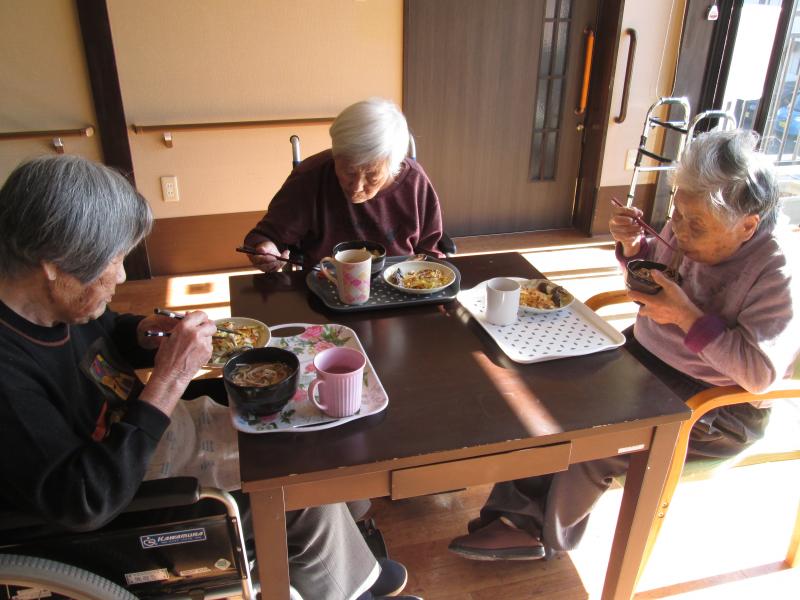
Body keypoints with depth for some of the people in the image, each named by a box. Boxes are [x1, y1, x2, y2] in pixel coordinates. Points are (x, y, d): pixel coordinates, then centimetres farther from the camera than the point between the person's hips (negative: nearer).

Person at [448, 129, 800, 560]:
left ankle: (544, 532, 4)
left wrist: (687, 315, -30)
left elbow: (760, 372, -26)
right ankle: (520, 514, -1)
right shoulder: (693, 225, -5)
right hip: (645, 355, 7)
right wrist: (633, 246, -8)